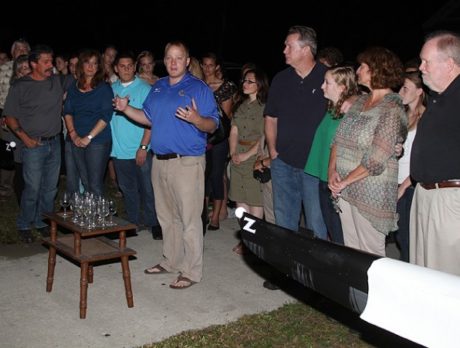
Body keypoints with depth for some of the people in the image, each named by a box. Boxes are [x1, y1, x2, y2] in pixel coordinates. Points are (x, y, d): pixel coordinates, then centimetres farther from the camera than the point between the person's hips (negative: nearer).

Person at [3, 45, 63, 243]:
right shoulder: (20, 86, -5)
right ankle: (24, 225, 15)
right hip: (34, 145, -4)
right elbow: (10, 117, -1)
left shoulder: (57, 82, 6)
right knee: (33, 188, -3)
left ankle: (42, 222, 26)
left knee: (50, 188, 10)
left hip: (54, 143, 4)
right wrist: (25, 138, -12)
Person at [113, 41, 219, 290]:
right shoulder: (157, 88, 14)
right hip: (160, 161, 7)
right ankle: (170, 261, 32)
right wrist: (126, 109, 8)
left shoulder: (199, 88, -6)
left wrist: (197, 120, -31)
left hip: (187, 163, -7)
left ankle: (191, 271, 6)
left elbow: (213, 125, -11)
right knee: (166, 216, 17)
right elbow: (148, 118, 22)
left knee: (189, 218, -3)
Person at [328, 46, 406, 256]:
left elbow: (376, 160, -18)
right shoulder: (360, 101, 11)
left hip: (370, 191, -7)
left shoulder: (392, 108, -12)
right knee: (351, 251, 15)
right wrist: (332, 171, -4)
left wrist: (345, 181, -12)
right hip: (345, 190, 7)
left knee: (371, 254, 3)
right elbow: (338, 138, 11)